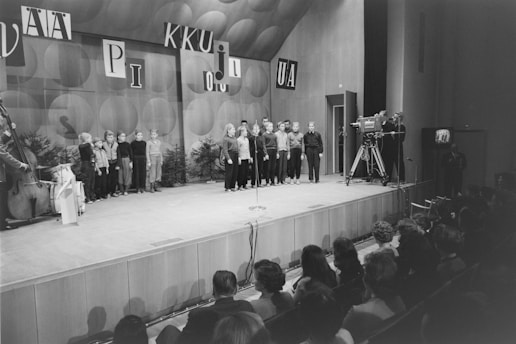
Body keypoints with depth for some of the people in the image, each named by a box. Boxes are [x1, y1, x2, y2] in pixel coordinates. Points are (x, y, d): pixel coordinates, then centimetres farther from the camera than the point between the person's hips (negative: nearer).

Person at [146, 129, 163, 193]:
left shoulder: (159, 142, 9)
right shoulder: (149, 142, -4)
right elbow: (147, 152, -6)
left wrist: (161, 160, 10)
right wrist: (148, 161, -11)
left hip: (158, 158, 5)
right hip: (152, 157, -5)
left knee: (158, 172, 4)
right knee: (152, 173, -6)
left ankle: (156, 187, 11)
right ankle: (152, 188, 1)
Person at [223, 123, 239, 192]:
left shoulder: (234, 138, 16)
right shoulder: (225, 139, -8)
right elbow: (225, 150, -13)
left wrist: (238, 156, 12)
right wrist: (228, 159, -19)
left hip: (235, 155, 8)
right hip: (230, 155, -8)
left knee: (235, 172, 8)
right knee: (229, 172, -4)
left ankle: (232, 186, 16)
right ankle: (227, 187, 5)